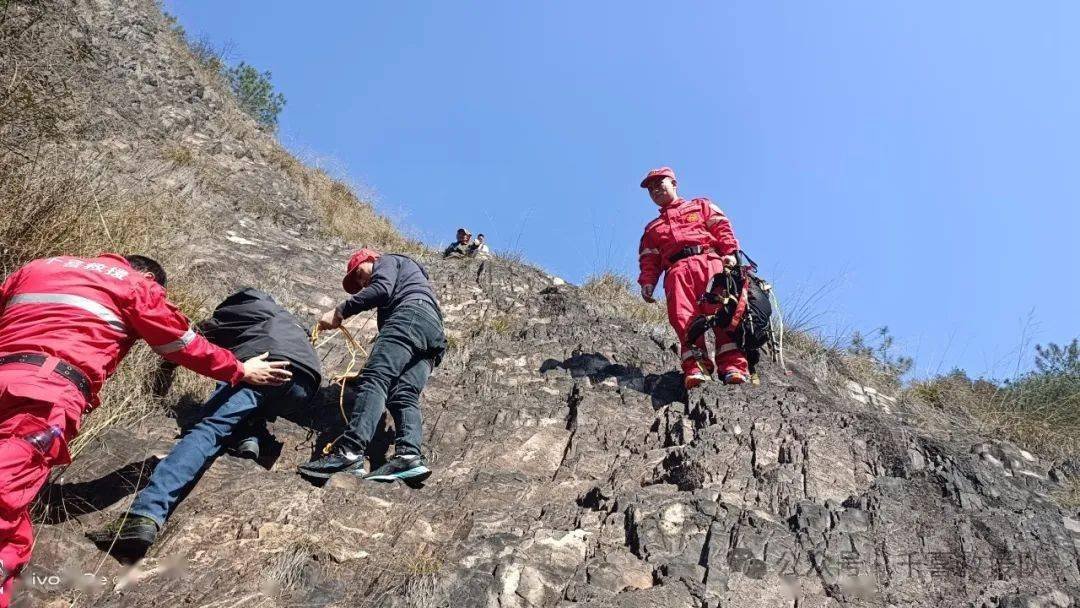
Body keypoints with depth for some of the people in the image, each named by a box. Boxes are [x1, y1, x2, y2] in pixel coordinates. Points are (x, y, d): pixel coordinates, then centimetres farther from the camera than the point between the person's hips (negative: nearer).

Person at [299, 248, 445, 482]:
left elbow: (381, 290, -4)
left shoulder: (387, 260, 20)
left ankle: (350, 451, -40)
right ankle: (409, 456, -33)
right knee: (404, 395, -9)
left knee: (375, 378, -23)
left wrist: (340, 311, -4)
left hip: (412, 313, -9)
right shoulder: (407, 277, 44)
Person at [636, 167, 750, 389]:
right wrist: (647, 281, 3)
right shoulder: (652, 229, 37)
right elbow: (649, 261, 24)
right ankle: (695, 363, -37)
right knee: (681, 314, -26)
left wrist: (730, 252, -4)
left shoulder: (701, 206, 32)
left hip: (709, 259, -2)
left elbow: (721, 227, 16)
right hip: (676, 269, 2)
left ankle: (732, 363, -37)